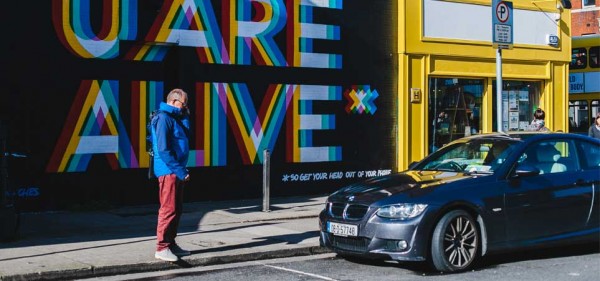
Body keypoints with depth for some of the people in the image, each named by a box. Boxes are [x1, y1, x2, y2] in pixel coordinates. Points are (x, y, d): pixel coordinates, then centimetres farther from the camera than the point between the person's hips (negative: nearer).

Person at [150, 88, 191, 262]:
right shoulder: (163, 118, -13)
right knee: (169, 210, -9)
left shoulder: (174, 118, 18)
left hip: (177, 172, 10)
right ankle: (162, 248, -5)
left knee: (177, 209, 13)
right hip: (168, 171, -10)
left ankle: (171, 244, 21)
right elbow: (163, 150, -20)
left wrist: (185, 116, 9)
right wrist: (180, 170, -20)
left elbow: (186, 136, 16)